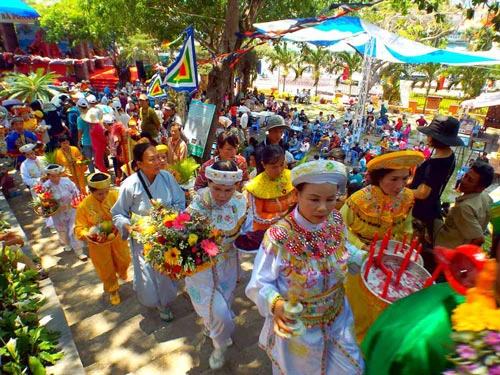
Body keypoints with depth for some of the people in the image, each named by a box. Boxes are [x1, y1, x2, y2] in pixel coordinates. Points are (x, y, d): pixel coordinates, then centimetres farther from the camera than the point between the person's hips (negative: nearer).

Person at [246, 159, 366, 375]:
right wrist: (276, 304, -42)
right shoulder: (278, 237, -32)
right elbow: (259, 285, -24)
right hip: (297, 328, -4)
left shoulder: (336, 221, -15)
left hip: (338, 319, 5)